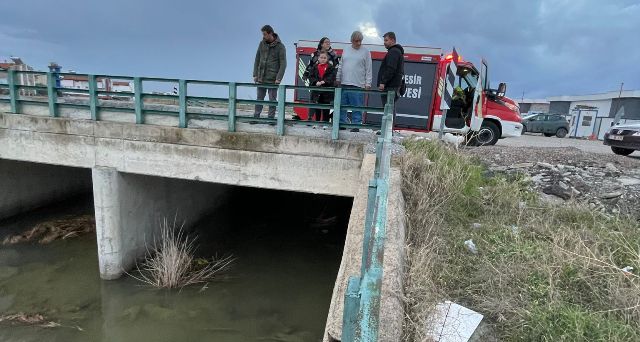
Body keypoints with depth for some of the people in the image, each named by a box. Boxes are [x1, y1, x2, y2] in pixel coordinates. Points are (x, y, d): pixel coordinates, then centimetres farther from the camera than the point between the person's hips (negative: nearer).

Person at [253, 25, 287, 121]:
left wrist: (279, 78, -15)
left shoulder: (280, 46, -5)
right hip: (261, 78, 4)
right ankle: (256, 117, 13)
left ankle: (271, 118, 8)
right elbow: (257, 60, 11)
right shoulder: (262, 44, 7)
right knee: (259, 99, 8)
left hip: (273, 79, -4)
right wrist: (255, 74, 4)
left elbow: (283, 64, -8)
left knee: (272, 100, 1)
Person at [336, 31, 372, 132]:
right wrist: (338, 78, 14)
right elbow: (340, 66, 18)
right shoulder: (346, 50, 14)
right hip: (343, 84, 4)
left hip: (358, 85, -4)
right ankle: (341, 123, 15)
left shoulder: (365, 52, 2)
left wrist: (368, 84, -6)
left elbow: (368, 70, -1)